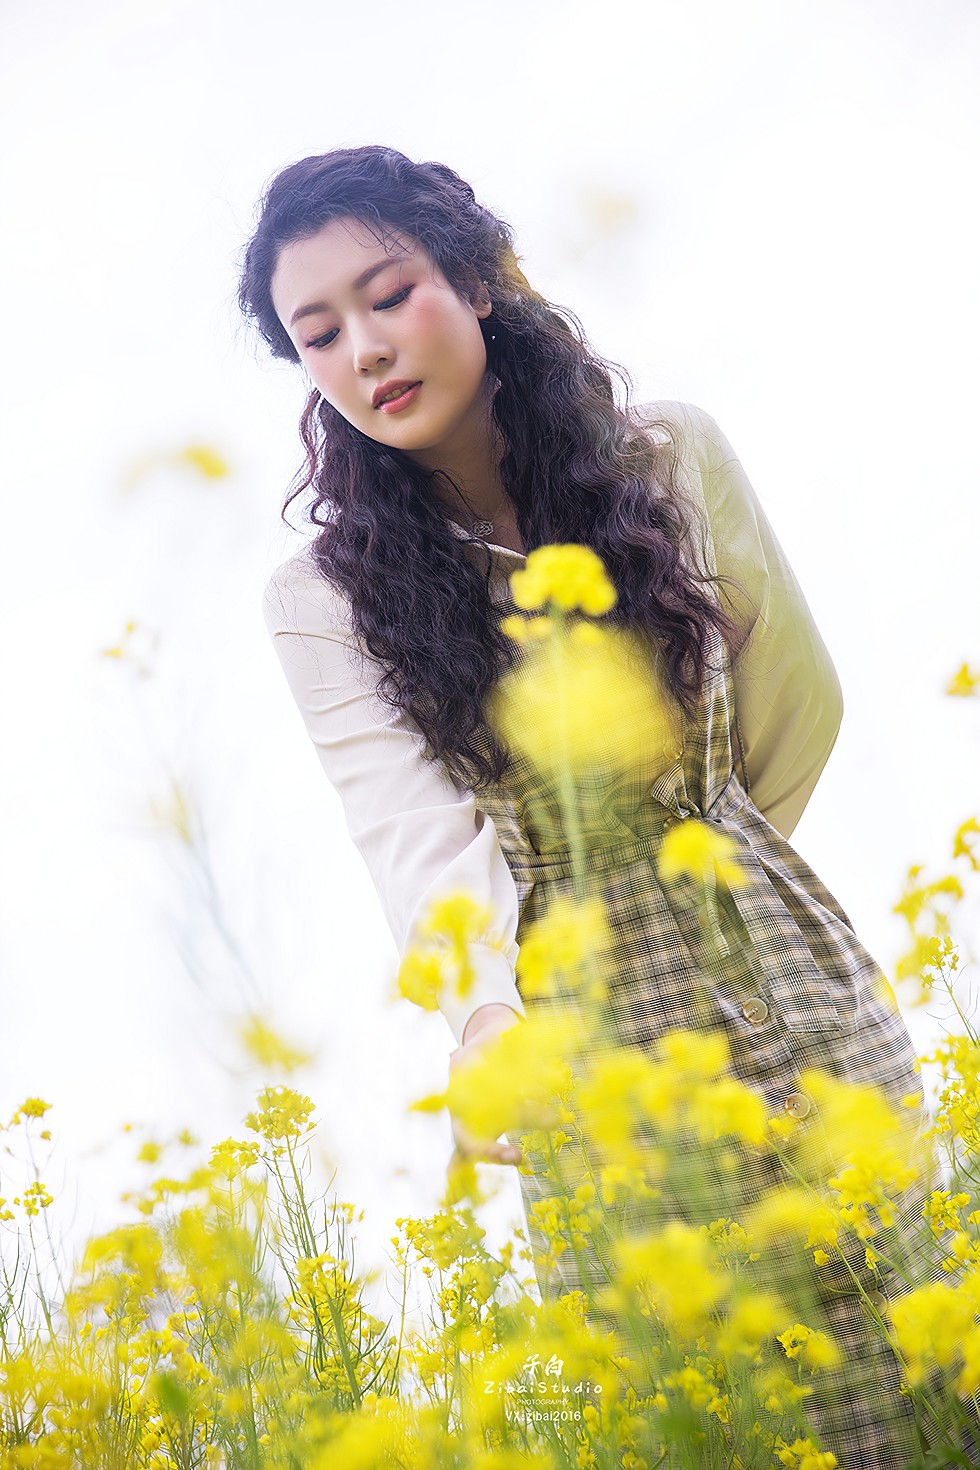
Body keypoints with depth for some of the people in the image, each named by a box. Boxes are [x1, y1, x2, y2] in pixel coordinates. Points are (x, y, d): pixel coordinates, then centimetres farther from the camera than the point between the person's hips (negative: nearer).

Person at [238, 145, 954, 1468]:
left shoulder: (676, 457, 0)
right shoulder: (326, 599, -3)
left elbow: (798, 705, 11)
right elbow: (415, 830, -17)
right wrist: (484, 1014, -35)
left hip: (785, 988, 1)